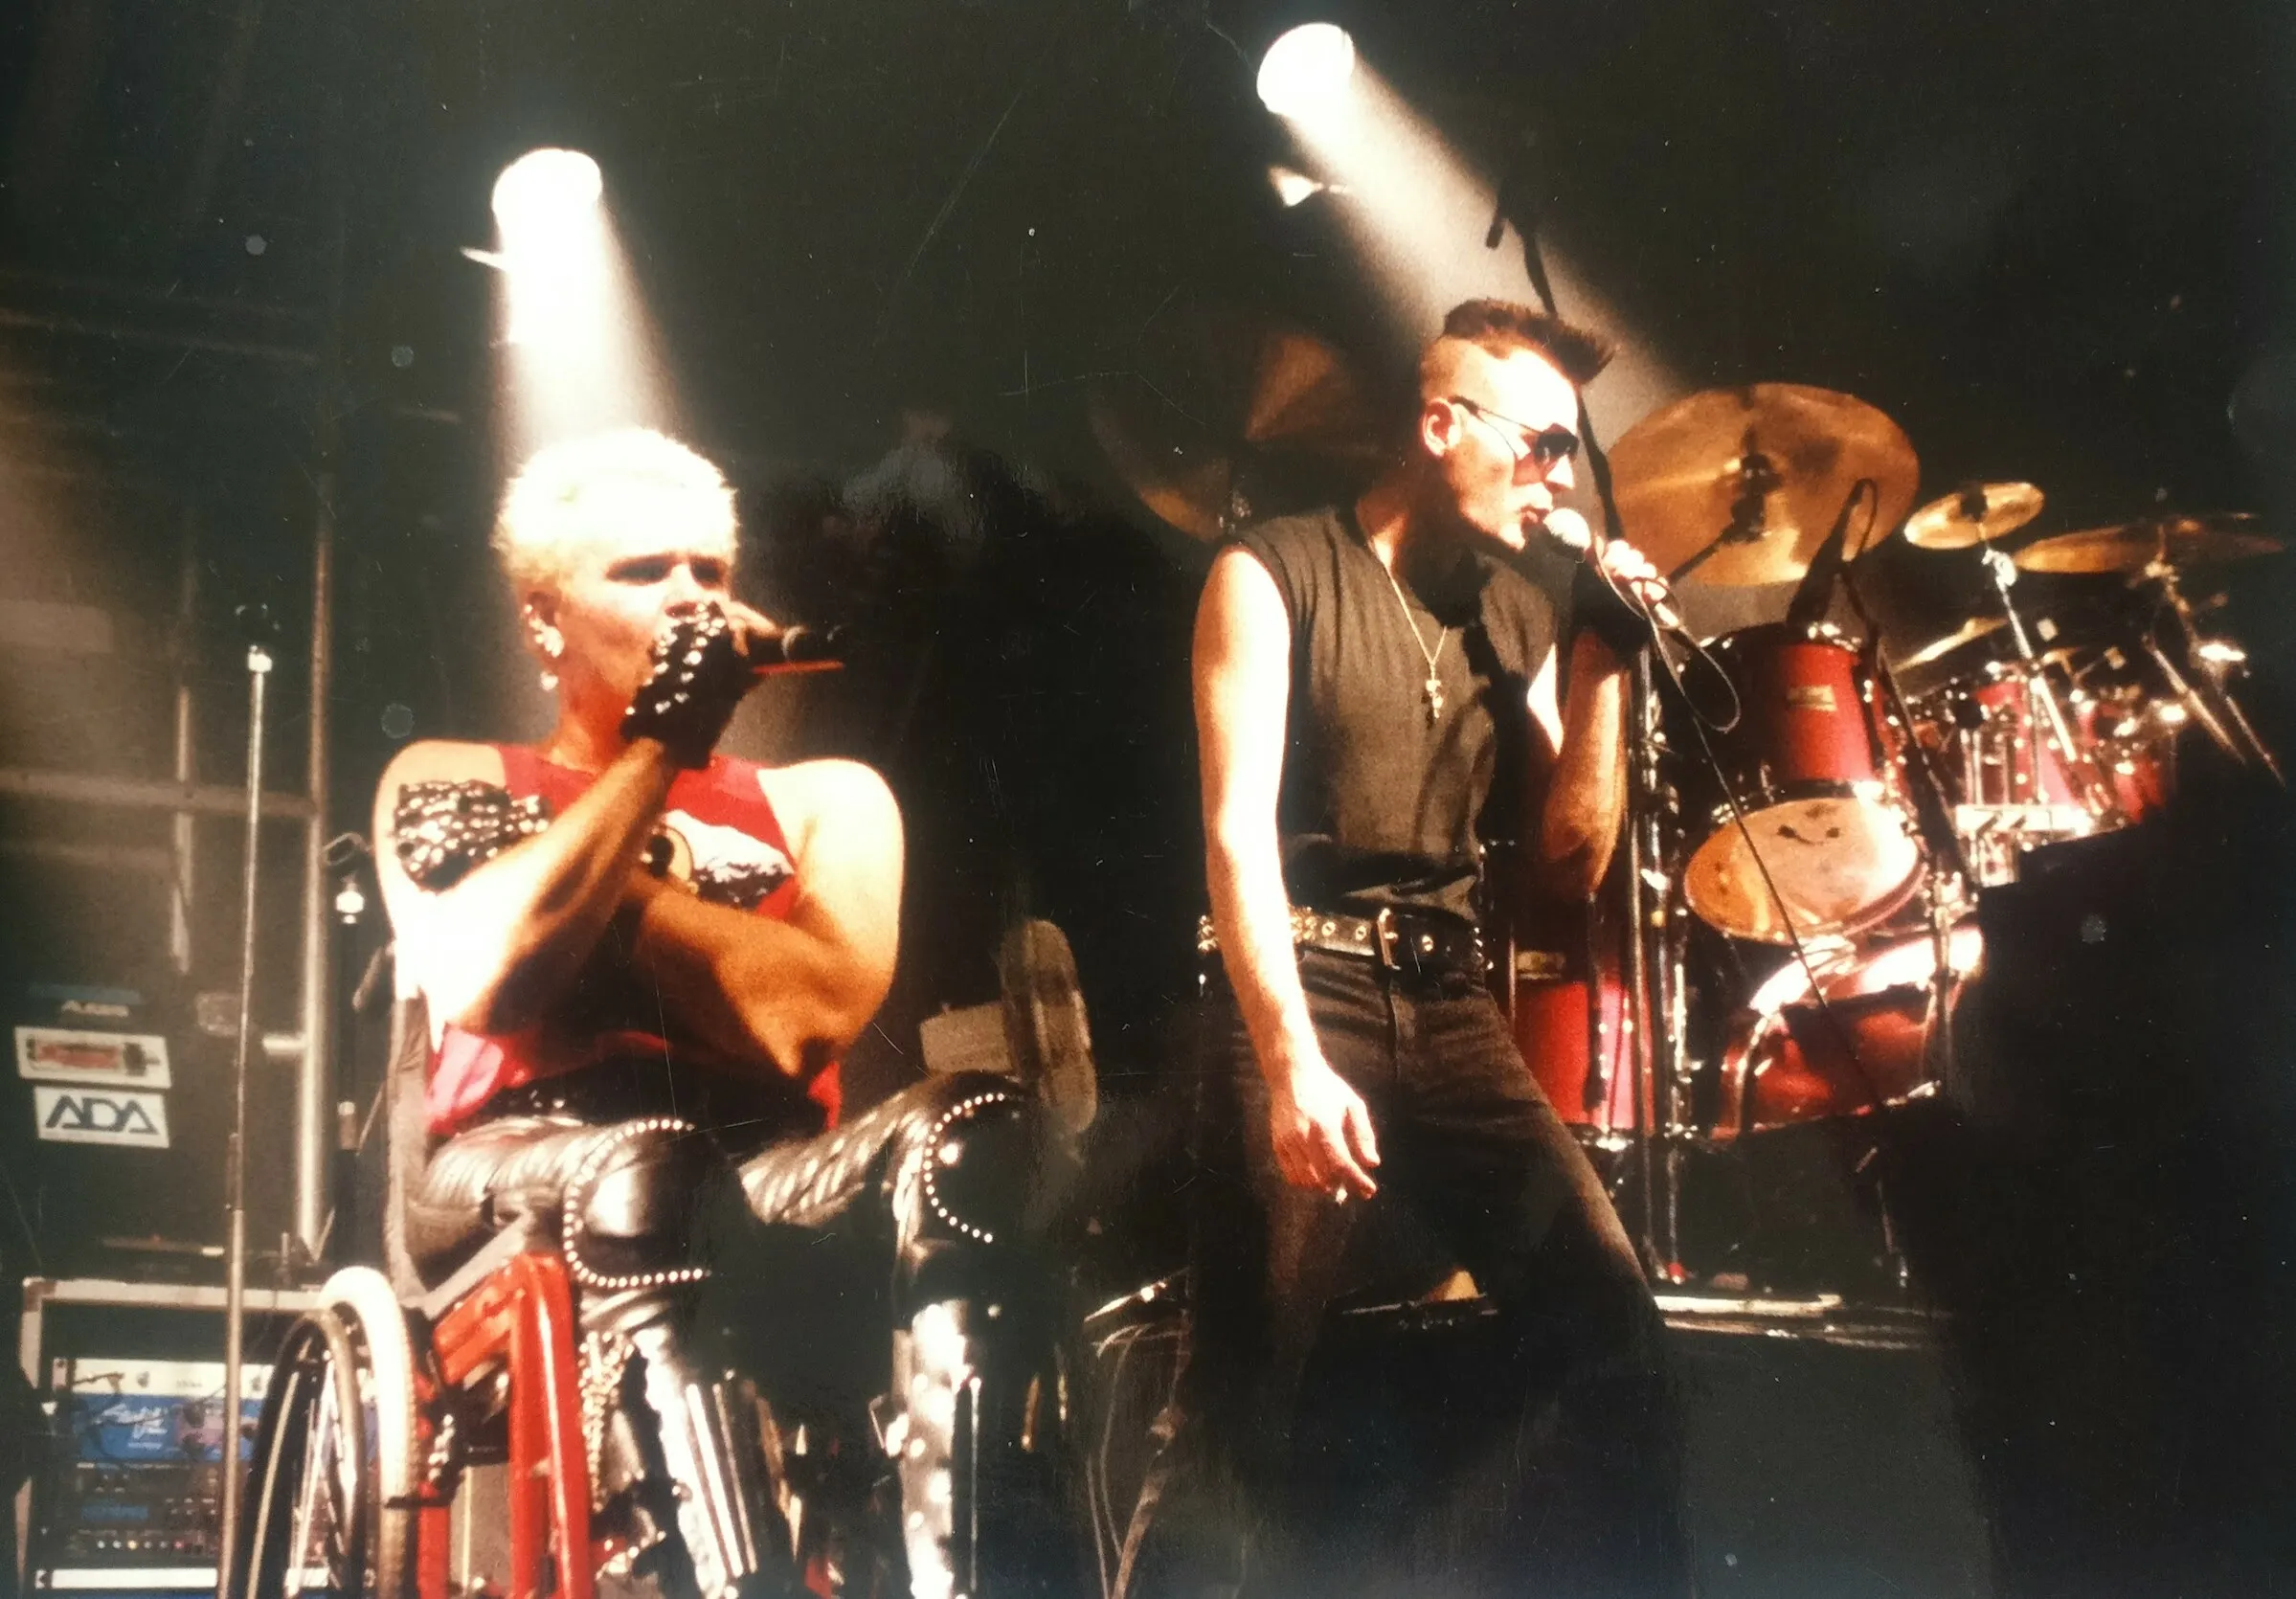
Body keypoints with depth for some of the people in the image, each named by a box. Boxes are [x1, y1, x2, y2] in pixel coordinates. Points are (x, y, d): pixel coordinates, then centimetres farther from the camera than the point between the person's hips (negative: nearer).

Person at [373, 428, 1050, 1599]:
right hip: (520, 1185, -2)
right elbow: (474, 982, -7)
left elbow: (807, 1018, -1)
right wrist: (655, 753, -1)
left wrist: (613, 881, 1)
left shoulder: (825, 798, 21)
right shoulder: (452, 784, 18)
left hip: (764, 1179, 2)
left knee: (977, 1128, -30)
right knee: (639, 1166, -39)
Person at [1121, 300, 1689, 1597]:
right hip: (1297, 990, -5)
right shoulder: (1276, 577, -2)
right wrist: (1292, 1062, -24)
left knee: (1610, 1327, -10)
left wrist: (1604, 662, 1)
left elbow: (1573, 861, 12)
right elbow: (1239, 831, -12)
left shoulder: (1518, 613, 14)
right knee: (1250, 1385, -12)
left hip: (1449, 1001, 5)